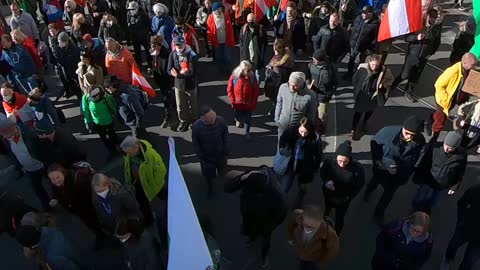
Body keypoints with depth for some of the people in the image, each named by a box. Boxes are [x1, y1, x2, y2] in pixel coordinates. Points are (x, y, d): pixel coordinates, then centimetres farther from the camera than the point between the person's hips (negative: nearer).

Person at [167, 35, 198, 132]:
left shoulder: (191, 55, -20)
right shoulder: (173, 54, -6)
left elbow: (193, 73, -24)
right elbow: (169, 70, -6)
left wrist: (178, 74, -26)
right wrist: (182, 72, -25)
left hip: (190, 85, -3)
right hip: (178, 85, 4)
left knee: (192, 104, 16)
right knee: (180, 106, 14)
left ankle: (194, 120, 39)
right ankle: (183, 121, 37)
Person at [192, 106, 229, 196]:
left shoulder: (221, 121, -28)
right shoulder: (196, 127, -31)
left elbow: (225, 136, -10)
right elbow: (195, 143, -14)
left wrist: (226, 151, -4)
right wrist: (201, 157, -9)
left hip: (220, 153, 1)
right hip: (206, 155, -1)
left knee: (221, 170, 31)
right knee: (208, 175, 23)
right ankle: (210, 188, 55)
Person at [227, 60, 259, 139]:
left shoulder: (252, 77, -14)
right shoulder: (234, 76, -16)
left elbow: (256, 91, -6)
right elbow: (229, 89, -6)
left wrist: (253, 102, -9)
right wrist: (232, 101, -9)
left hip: (248, 103, 0)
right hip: (237, 103, 0)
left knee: (247, 119, 15)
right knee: (238, 117, 17)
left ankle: (247, 133, 36)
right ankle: (238, 120, 54)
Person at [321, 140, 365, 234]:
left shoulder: (358, 168, -32)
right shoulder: (329, 161, -31)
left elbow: (360, 184, -12)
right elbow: (322, 173, -8)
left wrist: (349, 197, -19)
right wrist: (326, 181, -28)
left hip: (343, 200, -2)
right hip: (329, 195, 2)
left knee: (339, 219, 21)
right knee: (326, 213, 31)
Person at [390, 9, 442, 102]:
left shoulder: (437, 28, -1)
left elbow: (437, 43, 12)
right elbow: (406, 37, -10)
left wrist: (431, 53, 3)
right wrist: (416, 37, -27)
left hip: (423, 57, 3)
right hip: (412, 54, -2)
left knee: (415, 77, 9)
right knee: (405, 75, -2)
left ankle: (408, 92, 27)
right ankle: (393, 85, 23)